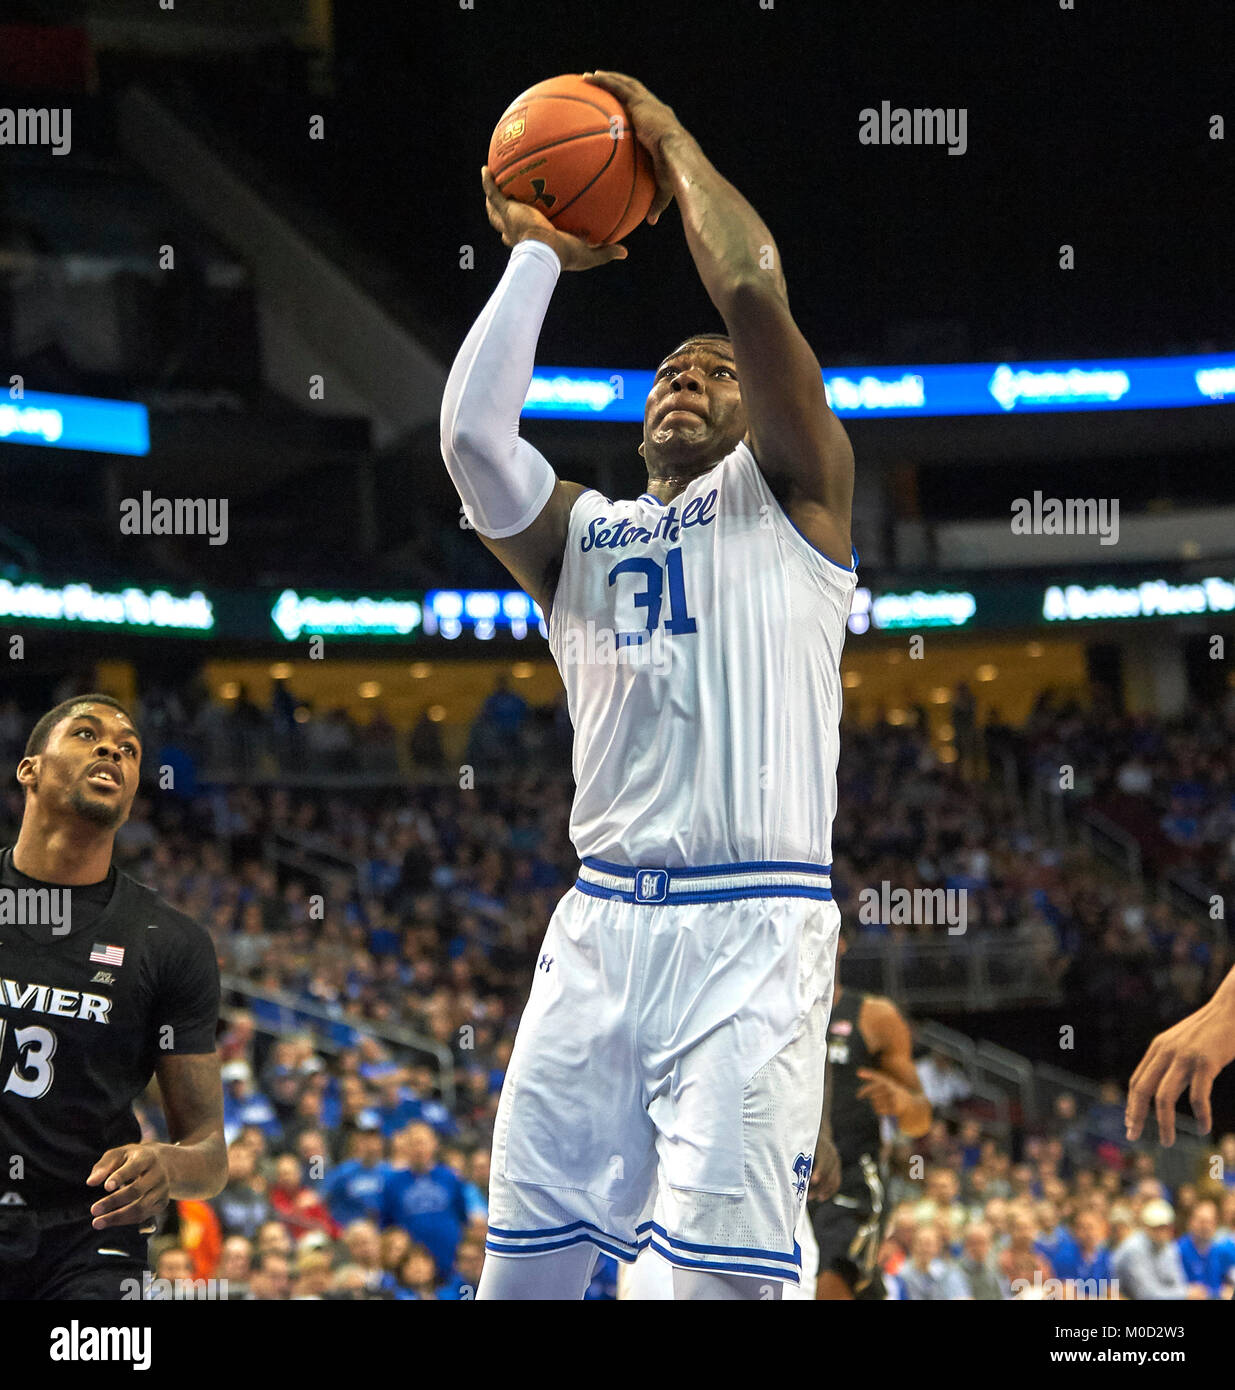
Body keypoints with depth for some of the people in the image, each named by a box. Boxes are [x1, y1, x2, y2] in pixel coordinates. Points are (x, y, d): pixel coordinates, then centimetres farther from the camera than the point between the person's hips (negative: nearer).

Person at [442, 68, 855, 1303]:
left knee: (718, 1271, -15)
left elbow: (754, 290, -6)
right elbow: (470, 429, 0)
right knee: (520, 1264, 3)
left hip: (752, 924, -5)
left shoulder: (788, 493, 9)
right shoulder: (578, 535, 20)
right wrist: (537, 256, 9)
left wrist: (671, 142, 8)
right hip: (601, 923, 5)